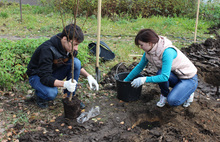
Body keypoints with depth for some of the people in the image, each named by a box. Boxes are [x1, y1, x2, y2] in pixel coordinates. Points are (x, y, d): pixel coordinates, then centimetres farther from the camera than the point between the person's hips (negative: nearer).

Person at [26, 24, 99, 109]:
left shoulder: (70, 47, -14)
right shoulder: (47, 49, -34)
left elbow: (76, 66, 3)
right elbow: (45, 78, -36)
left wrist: (88, 76, -15)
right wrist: (64, 84, -51)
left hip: (54, 73, 6)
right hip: (38, 76, -6)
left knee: (76, 62, -19)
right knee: (51, 93, -37)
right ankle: (39, 93, 1)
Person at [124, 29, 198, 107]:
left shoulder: (167, 52, -33)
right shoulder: (148, 51, -9)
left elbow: (165, 76, -36)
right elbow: (139, 67, 6)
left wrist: (144, 79, -36)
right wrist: (126, 80, 8)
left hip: (189, 79, -6)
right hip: (175, 77, 6)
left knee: (172, 101, -27)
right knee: (160, 72, -27)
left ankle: (188, 93, 5)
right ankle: (164, 95, 0)